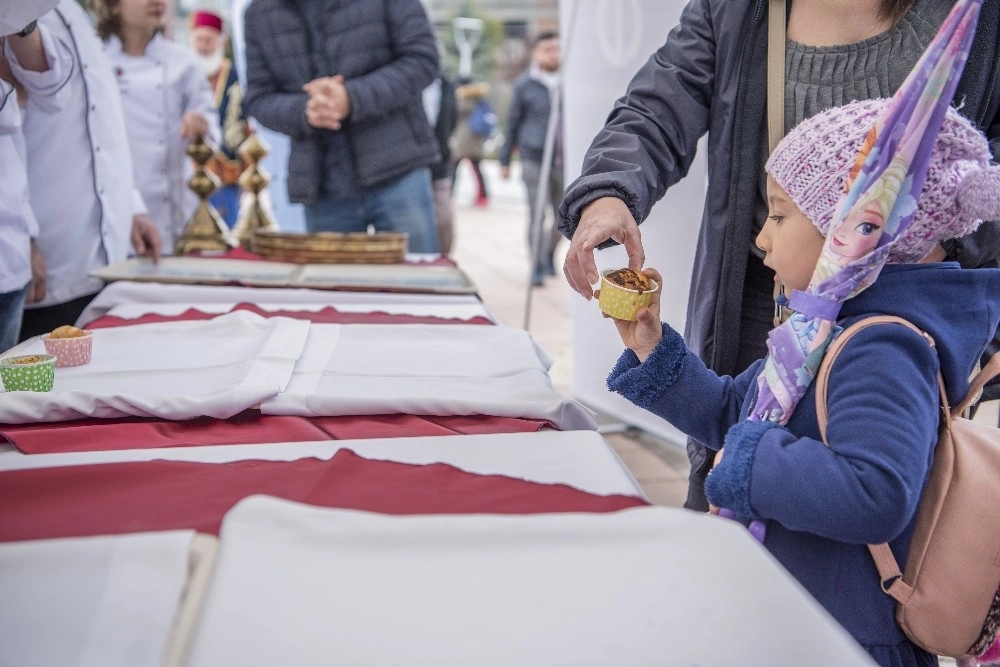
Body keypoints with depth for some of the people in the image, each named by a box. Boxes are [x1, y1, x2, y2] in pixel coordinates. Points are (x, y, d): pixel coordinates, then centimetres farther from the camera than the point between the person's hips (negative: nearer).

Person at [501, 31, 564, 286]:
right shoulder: (524, 85, 2)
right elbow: (513, 122, 7)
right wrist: (505, 160, 7)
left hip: (565, 160, 2)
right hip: (534, 159, -2)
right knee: (537, 215, -7)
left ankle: (550, 253, 35)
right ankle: (538, 267, 3)